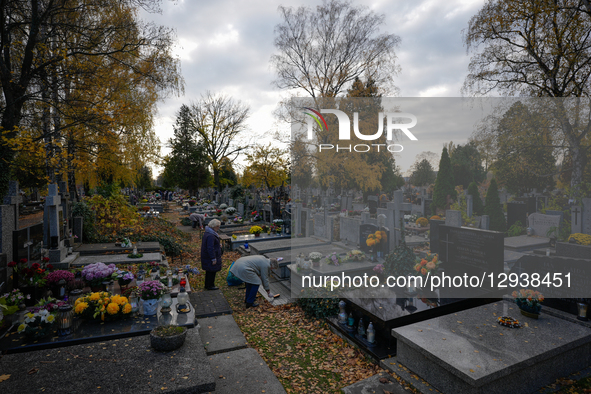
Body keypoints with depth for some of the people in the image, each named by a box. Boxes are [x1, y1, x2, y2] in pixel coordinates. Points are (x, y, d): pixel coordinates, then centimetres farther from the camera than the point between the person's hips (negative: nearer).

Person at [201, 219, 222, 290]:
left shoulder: (208, 233, 9)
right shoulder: (210, 236, -26)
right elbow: (210, 248, -27)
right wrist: (213, 259, -22)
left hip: (207, 257, 11)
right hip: (210, 257, -11)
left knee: (209, 271, 19)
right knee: (211, 271, 2)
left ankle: (208, 285, 31)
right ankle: (209, 286, 14)